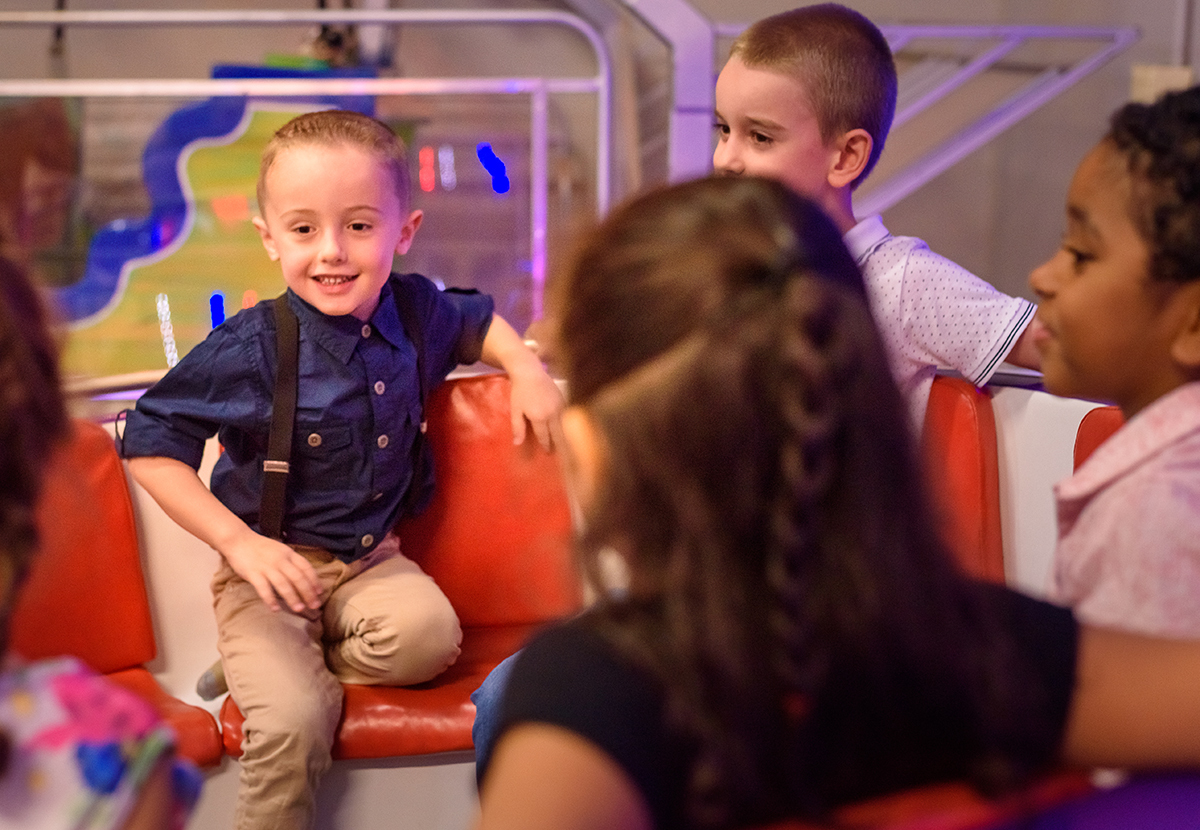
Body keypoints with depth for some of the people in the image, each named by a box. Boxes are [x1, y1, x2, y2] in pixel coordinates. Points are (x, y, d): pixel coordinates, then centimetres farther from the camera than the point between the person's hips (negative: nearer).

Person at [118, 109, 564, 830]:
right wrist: (240, 542, -16)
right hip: (274, 565, -5)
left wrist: (527, 368, 2)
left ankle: (267, 670, -5)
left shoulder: (417, 311, -3)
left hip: (373, 560, 5)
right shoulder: (249, 349, -16)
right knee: (292, 724, -28)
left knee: (429, 633, -27)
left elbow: (477, 321, 22)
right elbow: (151, 442, -9)